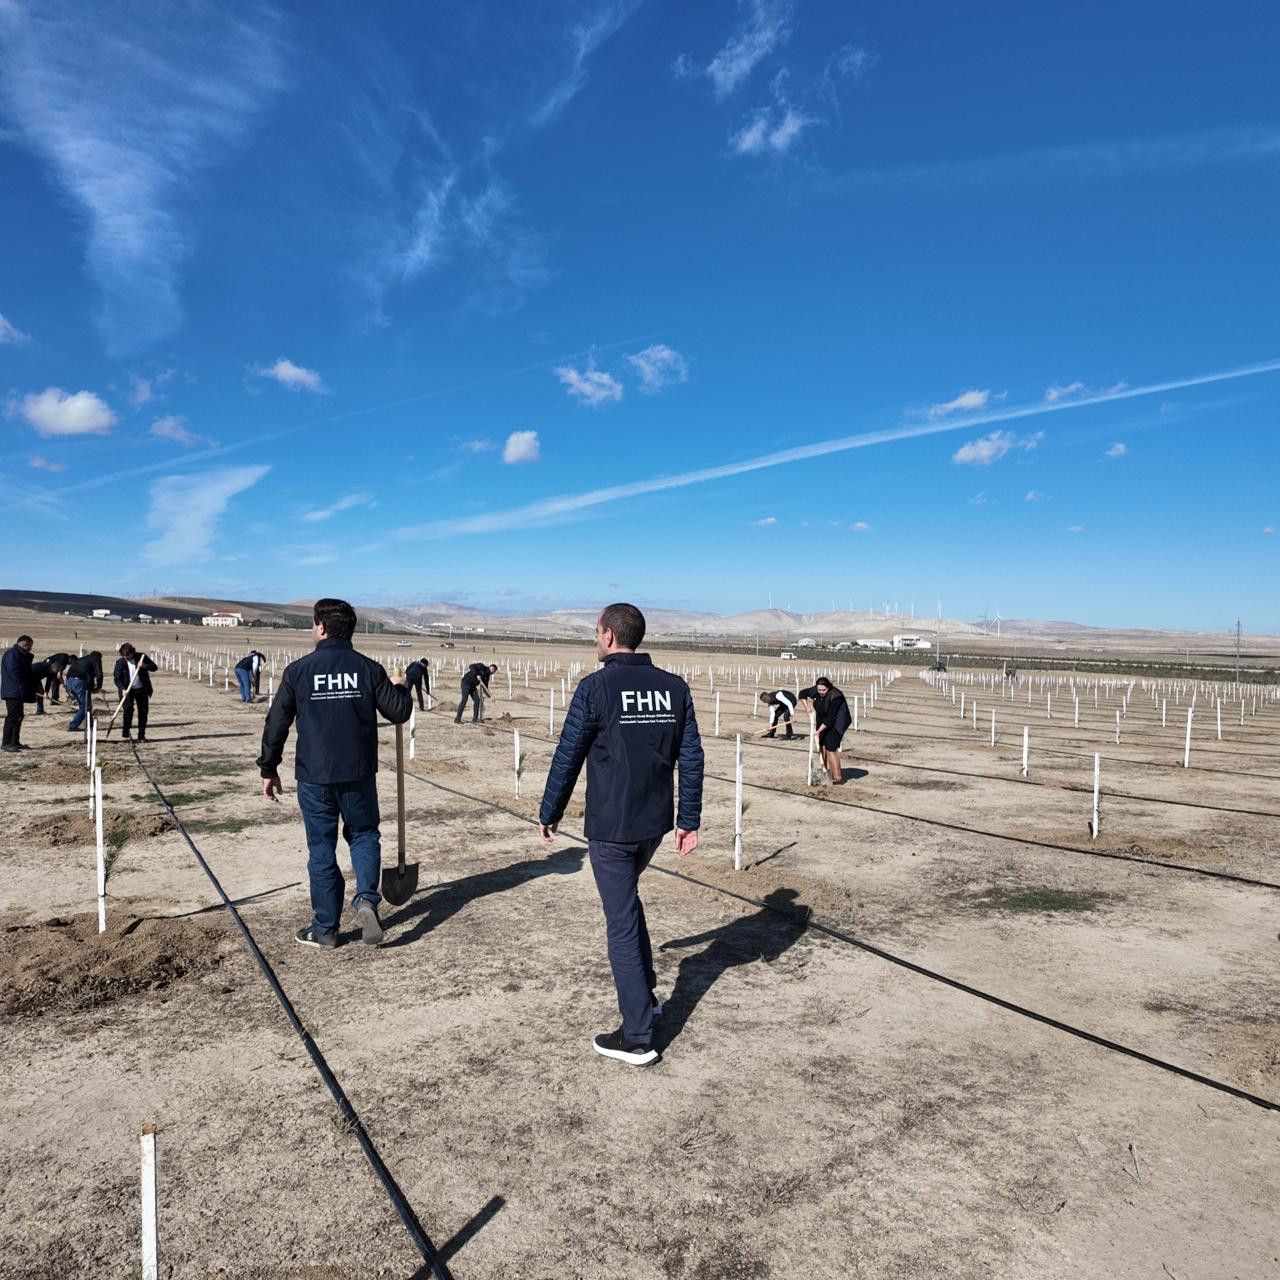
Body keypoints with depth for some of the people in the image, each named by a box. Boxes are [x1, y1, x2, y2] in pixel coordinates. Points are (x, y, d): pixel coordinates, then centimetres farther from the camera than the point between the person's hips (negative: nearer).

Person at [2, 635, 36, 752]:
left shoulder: (21, 655, 20)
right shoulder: (11, 654, -13)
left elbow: (25, 673, 25)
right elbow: (14, 673, -21)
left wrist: (31, 689, 18)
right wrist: (23, 689, -21)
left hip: (18, 693, 11)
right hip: (13, 693, -11)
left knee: (18, 716, 12)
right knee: (13, 716, -10)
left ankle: (14, 742, 18)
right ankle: (7, 743, -9)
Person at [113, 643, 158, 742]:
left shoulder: (141, 657, -4)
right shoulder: (120, 662, -6)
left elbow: (154, 667, -3)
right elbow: (117, 678, -8)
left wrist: (145, 666, -24)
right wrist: (122, 689, -22)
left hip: (142, 689, 1)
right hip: (128, 690, -1)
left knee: (143, 711, 2)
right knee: (128, 708, -18)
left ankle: (141, 735, 11)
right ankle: (126, 733, -5)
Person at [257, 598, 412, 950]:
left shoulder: (298, 670, -5)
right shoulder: (369, 668, -4)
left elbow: (277, 724, -1)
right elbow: (399, 712, -1)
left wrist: (268, 769, 9)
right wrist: (399, 687, 20)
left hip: (314, 776, -1)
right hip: (359, 774, 1)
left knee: (321, 848, 10)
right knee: (364, 834, 20)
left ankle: (325, 929, 18)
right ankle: (366, 898, -3)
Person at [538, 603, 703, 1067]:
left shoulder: (596, 687, -13)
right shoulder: (675, 687, 1)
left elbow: (567, 758, -8)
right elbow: (691, 758, 2)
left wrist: (549, 814, 5)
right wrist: (689, 820, 9)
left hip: (610, 826, -6)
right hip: (655, 822, 6)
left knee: (622, 923, 4)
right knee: (627, 897, 28)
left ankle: (636, 1038, 12)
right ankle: (645, 991, 36)